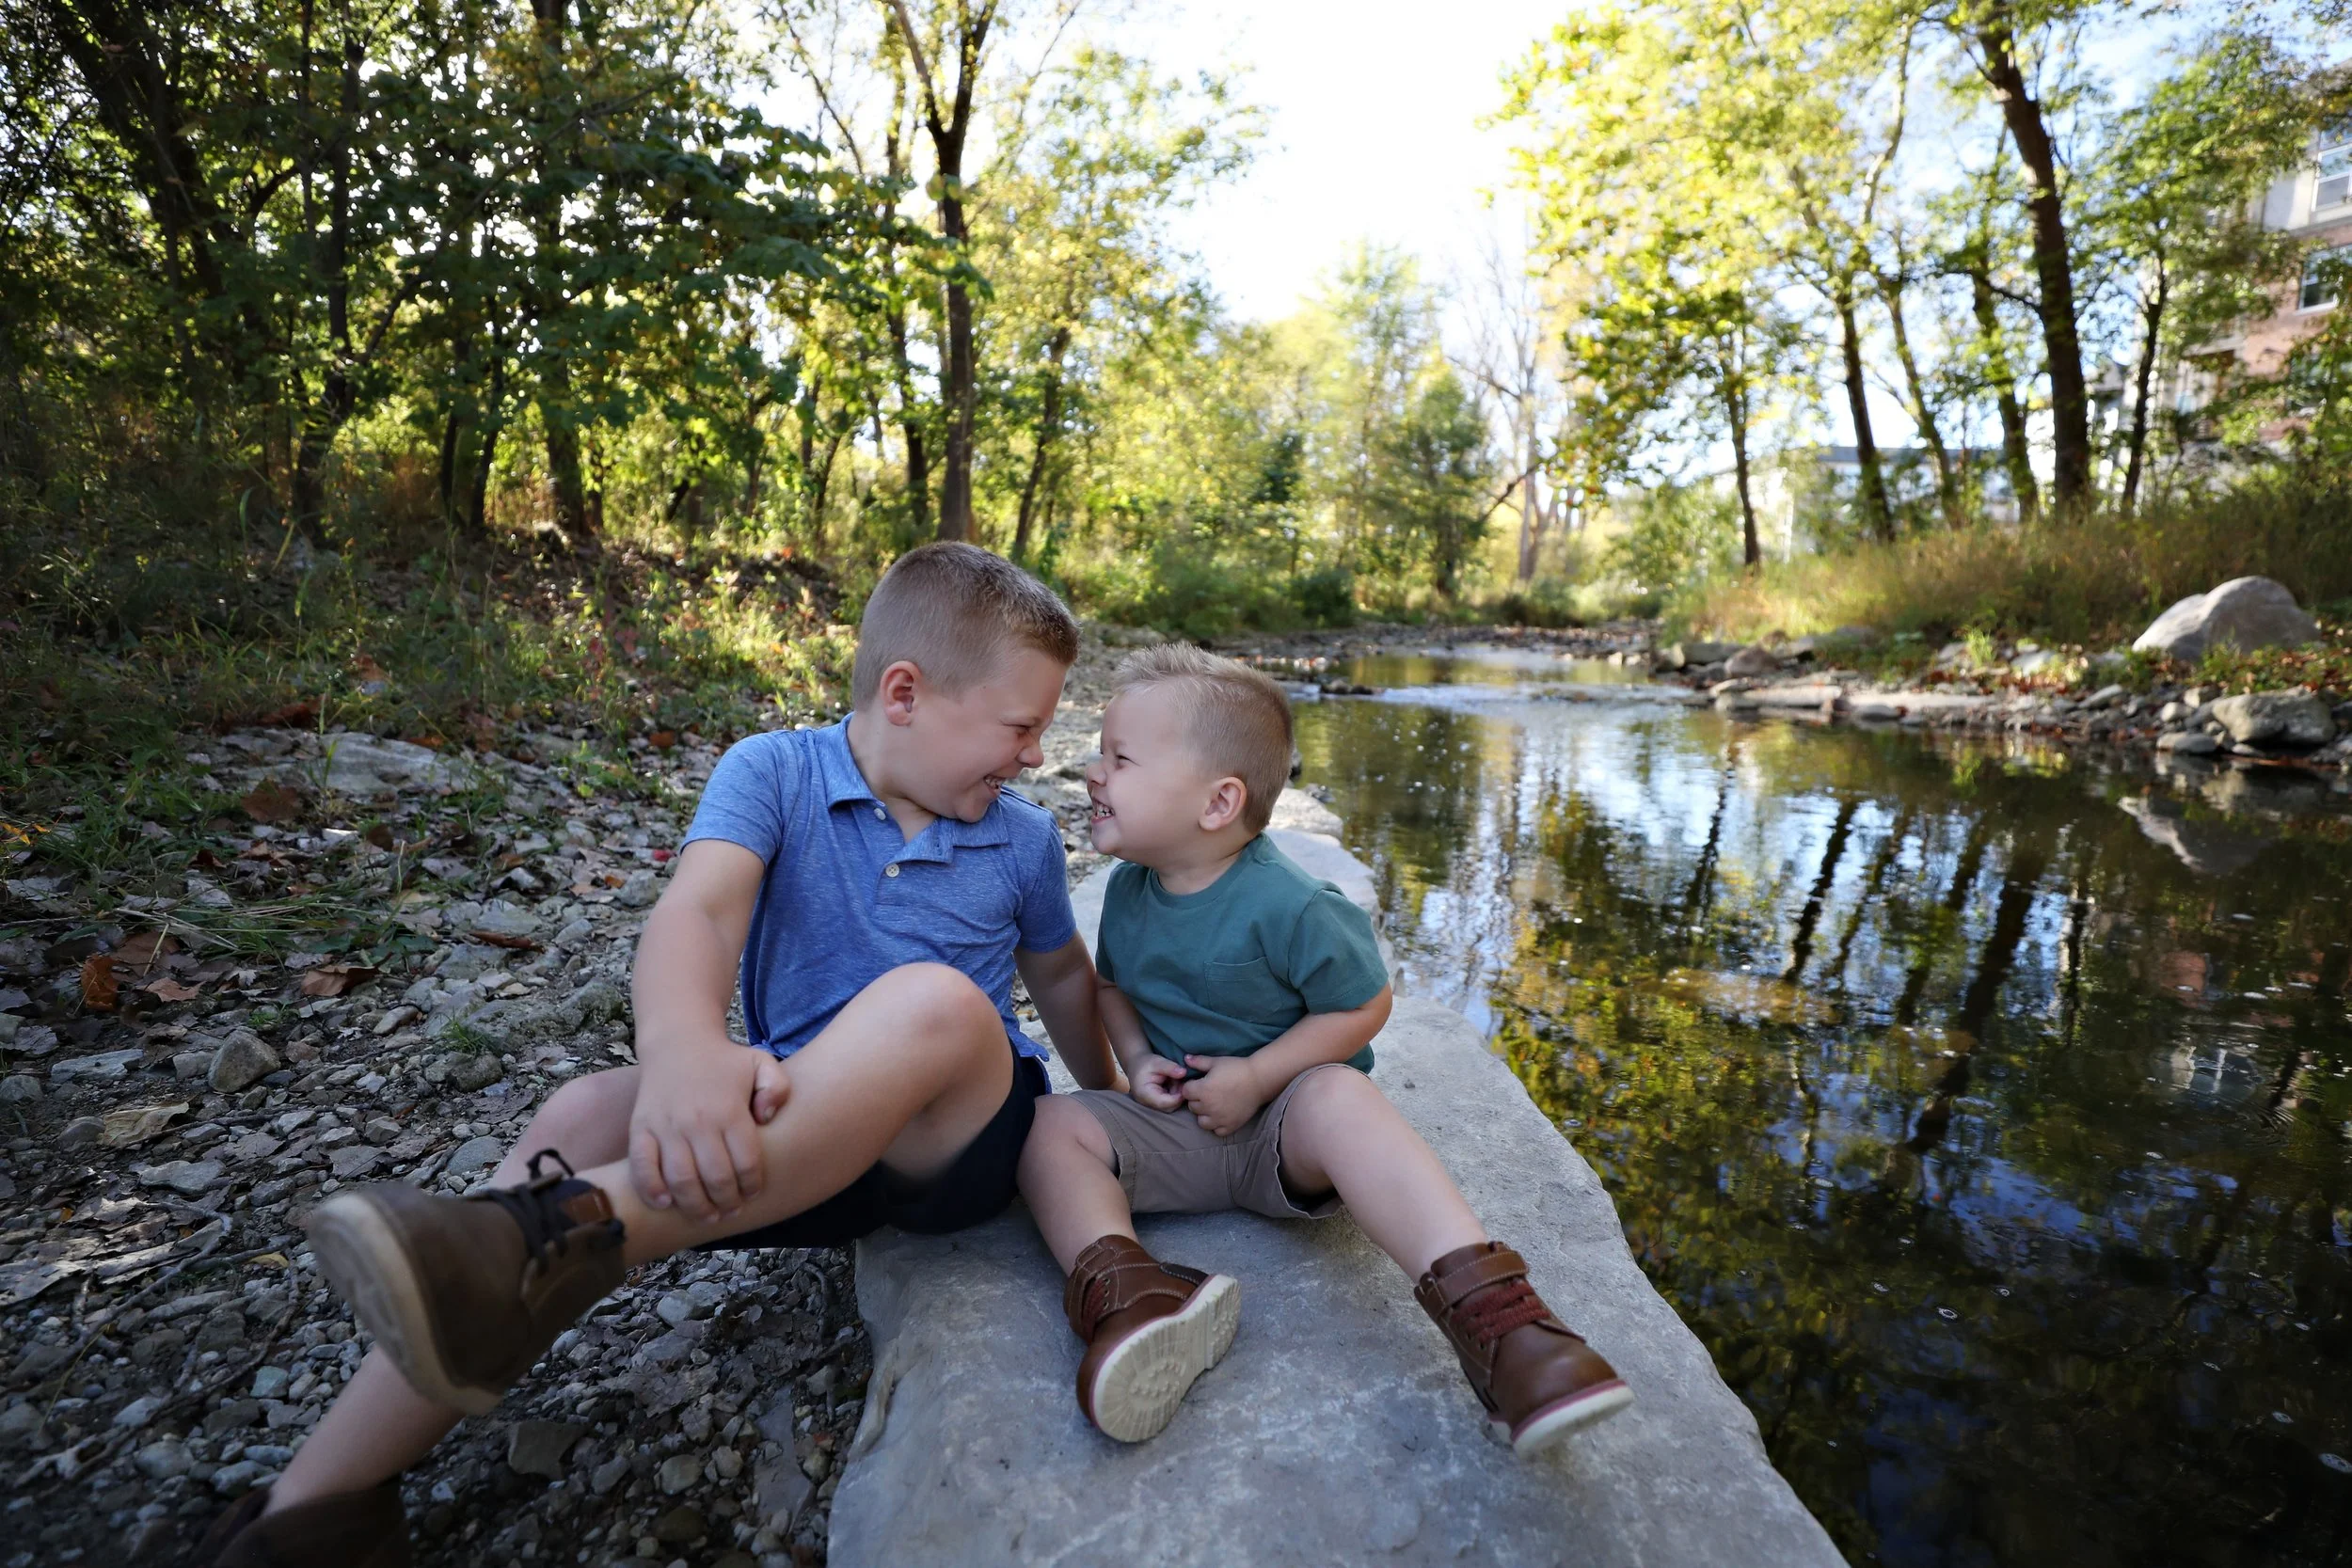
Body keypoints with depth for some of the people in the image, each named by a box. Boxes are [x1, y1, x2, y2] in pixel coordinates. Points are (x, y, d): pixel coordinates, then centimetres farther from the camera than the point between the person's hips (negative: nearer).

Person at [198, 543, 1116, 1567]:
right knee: (594, 1115, -27)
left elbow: (1061, 975, 20)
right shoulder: (773, 772, -3)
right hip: (796, 1131, 1)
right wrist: (682, 1049, -42)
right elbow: (698, 909, -22)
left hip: (957, 1141, 0)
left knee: (935, 1001, -34)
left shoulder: (1023, 839, 4)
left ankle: (558, 1244, -42)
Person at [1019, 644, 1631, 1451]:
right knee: (1053, 1123, -17)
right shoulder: (1129, 888, 2)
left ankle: (1492, 1319, -45)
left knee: (1339, 1094, -38)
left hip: (1281, 1117, -5)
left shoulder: (1287, 907, -19)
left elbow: (1361, 1006, -11)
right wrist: (1137, 1061, -4)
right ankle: (1126, 1296, -39)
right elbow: (1112, 984, 17)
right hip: (1173, 1127, 6)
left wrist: (1255, 1077, -18)